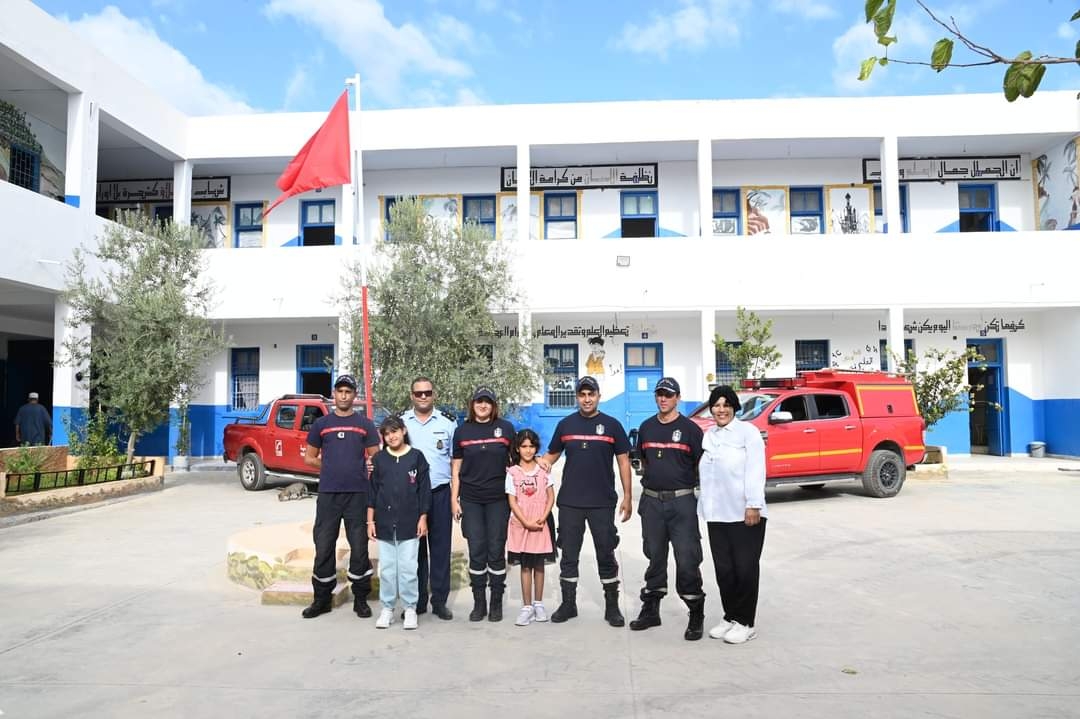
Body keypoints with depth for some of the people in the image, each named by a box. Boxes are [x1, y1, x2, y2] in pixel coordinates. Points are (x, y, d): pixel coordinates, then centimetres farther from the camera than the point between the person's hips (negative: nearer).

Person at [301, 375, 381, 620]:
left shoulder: (365, 424, 7)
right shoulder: (321, 424, 9)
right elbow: (309, 458, 13)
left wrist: (356, 469, -2)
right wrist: (331, 469, 6)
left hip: (358, 493, -1)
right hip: (328, 494, 1)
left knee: (359, 547, 3)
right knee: (323, 547, 5)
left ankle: (360, 598, 14)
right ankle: (322, 598, 18)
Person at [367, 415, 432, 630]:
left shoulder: (417, 456, 0)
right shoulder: (379, 459, 5)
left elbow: (424, 489, 1)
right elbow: (372, 491, 7)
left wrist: (423, 518, -2)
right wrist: (370, 521, 3)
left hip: (409, 523, -2)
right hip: (384, 522, 2)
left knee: (408, 568, 1)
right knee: (386, 568, 9)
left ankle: (410, 608, 14)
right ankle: (387, 608, 20)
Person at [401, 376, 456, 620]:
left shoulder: (448, 422, 3)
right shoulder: (400, 421, 4)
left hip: (440, 493, 0)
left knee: (441, 547, 4)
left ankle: (439, 601, 15)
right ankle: (417, 601, 19)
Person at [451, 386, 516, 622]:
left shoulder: (505, 428, 1)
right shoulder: (462, 430, 4)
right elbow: (456, 467, 8)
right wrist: (454, 498, 2)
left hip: (498, 499, -1)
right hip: (471, 500, 1)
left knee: (496, 551, 3)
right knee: (476, 552, 3)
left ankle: (496, 603, 16)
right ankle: (479, 603, 16)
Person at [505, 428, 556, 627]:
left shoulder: (543, 469, 2)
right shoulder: (512, 472, -2)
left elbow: (551, 497, 2)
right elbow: (512, 501, -4)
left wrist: (543, 518, -10)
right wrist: (526, 522, -12)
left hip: (541, 524, 1)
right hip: (521, 525, -1)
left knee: (539, 565, 9)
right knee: (525, 566, 5)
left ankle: (538, 604, 23)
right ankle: (527, 606, 13)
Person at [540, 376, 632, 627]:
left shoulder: (611, 425, 0)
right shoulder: (565, 424, 5)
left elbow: (623, 461, 2)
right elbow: (552, 454, 13)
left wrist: (627, 497, -2)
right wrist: (541, 463, -10)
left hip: (602, 502, -2)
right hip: (569, 502, 2)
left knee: (606, 555, 6)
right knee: (568, 555, 9)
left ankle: (612, 607, 18)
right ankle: (568, 604, 21)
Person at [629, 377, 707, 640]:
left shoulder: (690, 429, -3)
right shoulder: (646, 427, 10)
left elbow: (701, 465, 0)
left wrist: (703, 495, -2)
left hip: (682, 501, -4)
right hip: (651, 501, 4)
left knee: (687, 560, -4)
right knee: (655, 557, 14)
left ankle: (696, 616, 10)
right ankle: (650, 610, 25)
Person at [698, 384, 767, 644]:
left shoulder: (747, 431, -5)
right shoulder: (708, 436, 13)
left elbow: (755, 470, -12)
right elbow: (705, 474, 14)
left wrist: (753, 505, -18)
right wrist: (705, 506, 11)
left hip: (745, 513, -6)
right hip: (717, 515, 6)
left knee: (745, 568, 1)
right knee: (724, 569, 10)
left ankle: (745, 622, 12)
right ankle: (730, 617, 23)